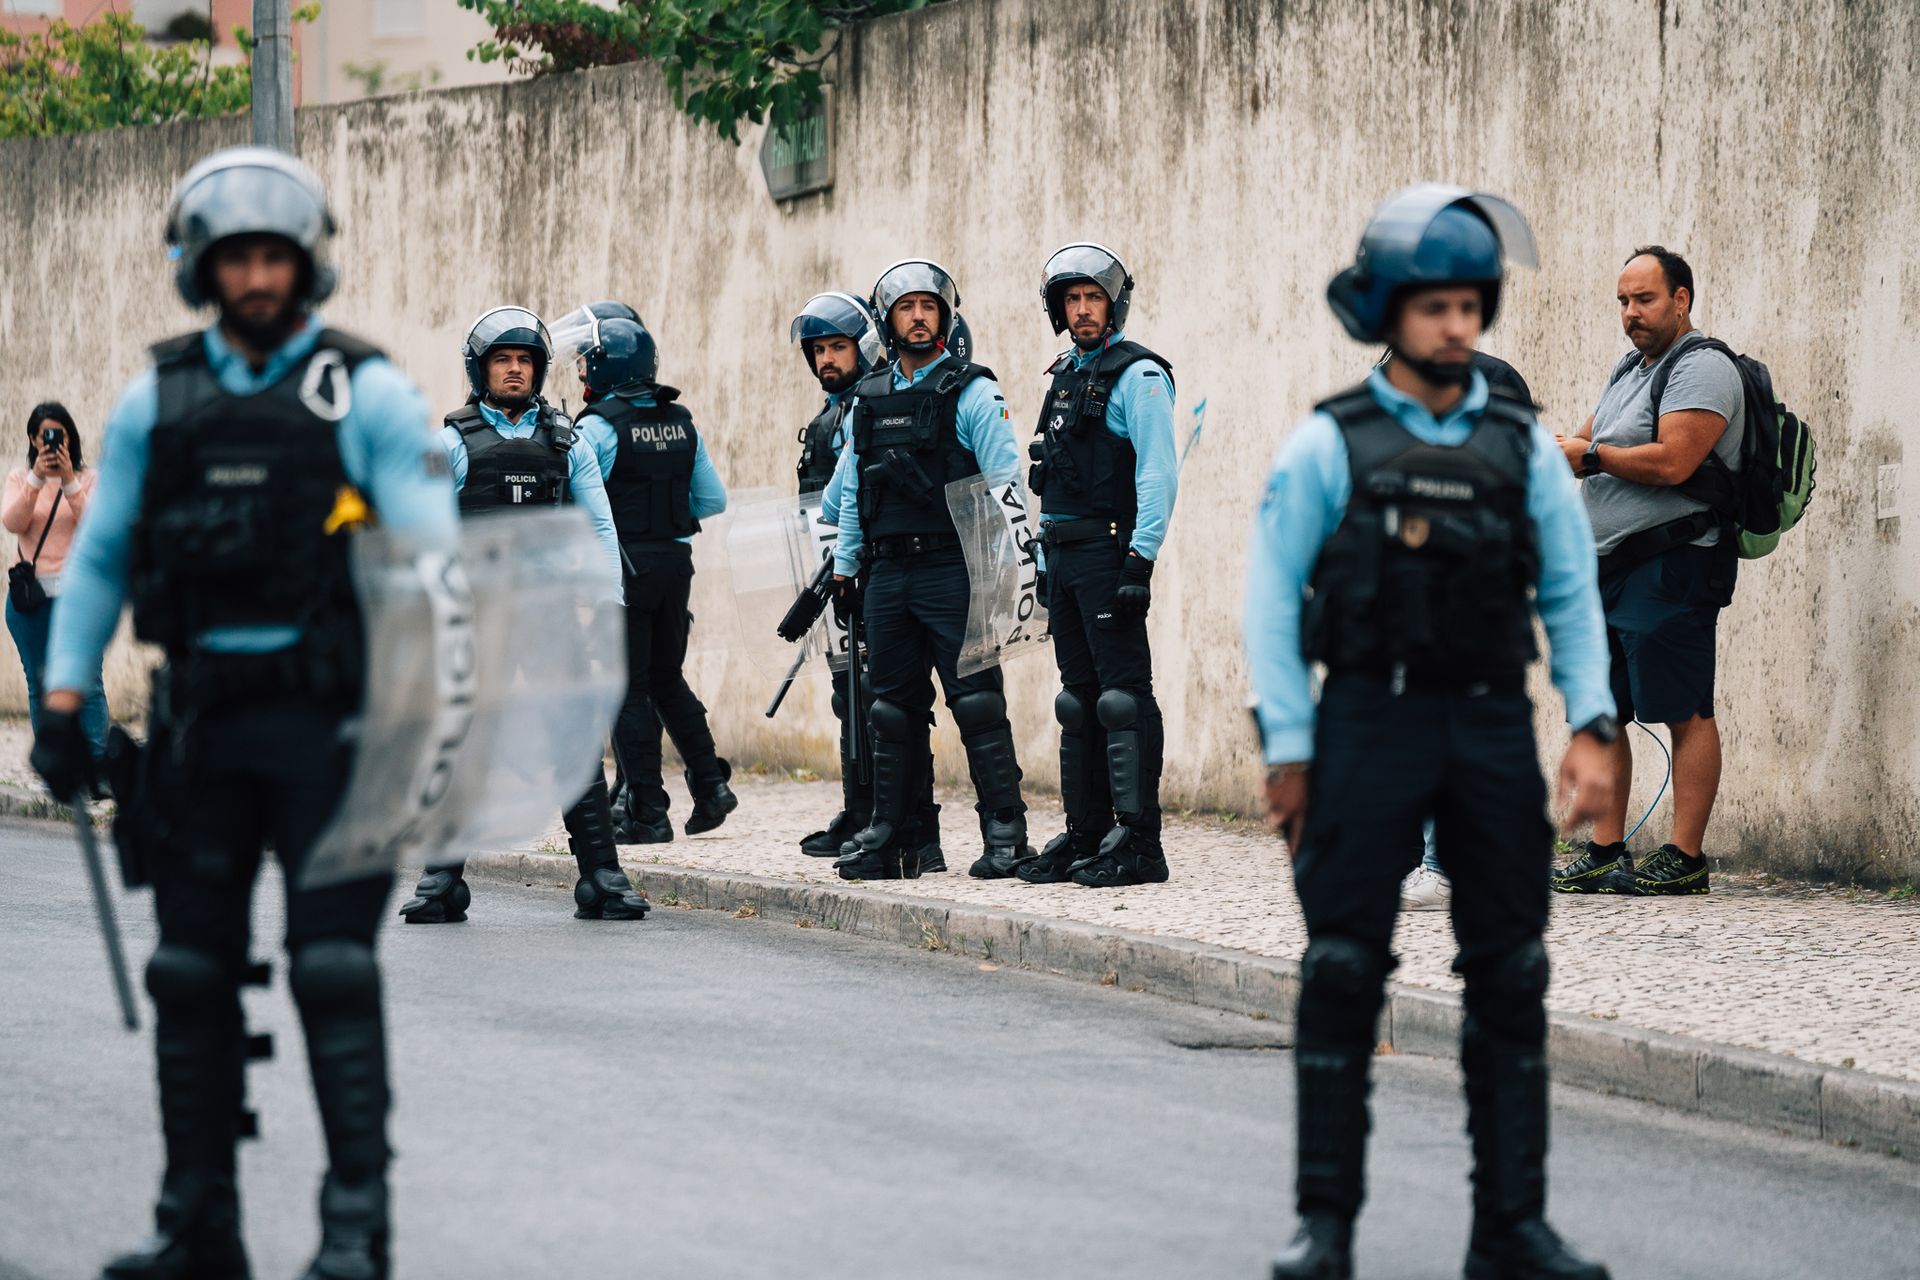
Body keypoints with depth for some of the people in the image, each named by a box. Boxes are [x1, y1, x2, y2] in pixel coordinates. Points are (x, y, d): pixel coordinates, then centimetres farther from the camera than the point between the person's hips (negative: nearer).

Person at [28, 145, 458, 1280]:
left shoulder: (368, 395, 0)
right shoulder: (157, 402, 9)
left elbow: (429, 558, -3)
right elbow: (99, 558, 15)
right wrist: (65, 698, 7)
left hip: (325, 717, -4)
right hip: (201, 719, 4)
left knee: (334, 969, -6)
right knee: (192, 972, 6)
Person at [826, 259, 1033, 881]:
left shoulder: (972, 394, -2)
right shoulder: (868, 400, 14)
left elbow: (1003, 486, -6)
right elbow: (850, 493, 20)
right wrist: (842, 570, 17)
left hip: (953, 571, -5)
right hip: (888, 574, 5)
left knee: (978, 703, -8)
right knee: (894, 710, 9)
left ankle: (1005, 834, -6)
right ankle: (890, 836, 14)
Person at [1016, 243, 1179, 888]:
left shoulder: (1138, 375, -8)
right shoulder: (1065, 374, 19)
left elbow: (1159, 474, -15)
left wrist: (1140, 559, -22)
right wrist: (1047, 562, 18)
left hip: (1108, 552, -9)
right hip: (1062, 555, 9)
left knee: (1123, 694, -10)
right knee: (1078, 696, 11)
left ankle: (1138, 842, -11)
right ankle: (1086, 836, 15)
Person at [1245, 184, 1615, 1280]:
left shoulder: (1523, 446, 8)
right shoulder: (1329, 446, 0)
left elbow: (1572, 594, 9)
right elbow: (1273, 597, -1)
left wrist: (1592, 730, -2)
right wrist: (1288, 752, -6)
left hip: (1493, 733, 3)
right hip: (1369, 726, -3)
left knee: (1510, 977, 2)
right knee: (1343, 973, -4)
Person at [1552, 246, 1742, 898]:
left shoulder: (1703, 370, -8)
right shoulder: (1627, 372, 21)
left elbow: (1671, 461, -19)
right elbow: (1586, 443, 21)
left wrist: (1590, 456, -9)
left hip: (1671, 568, -9)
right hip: (1609, 568, 9)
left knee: (1685, 715, -5)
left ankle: (1685, 857, -5)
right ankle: (1605, 857, 12)